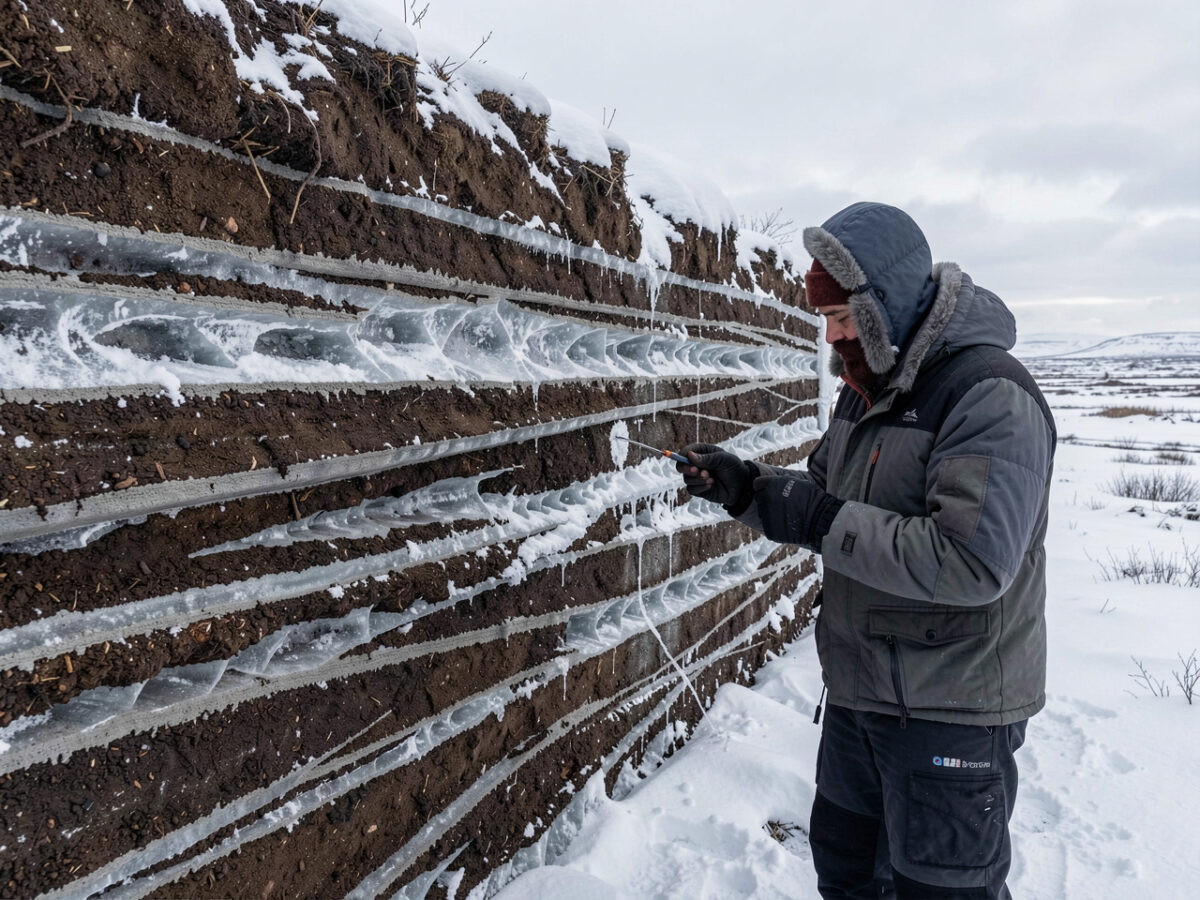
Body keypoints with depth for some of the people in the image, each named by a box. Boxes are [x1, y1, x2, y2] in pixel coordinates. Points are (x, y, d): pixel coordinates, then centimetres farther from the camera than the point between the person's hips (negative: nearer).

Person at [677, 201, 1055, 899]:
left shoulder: (991, 395, -22)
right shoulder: (867, 386, 6)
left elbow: (972, 564, -31)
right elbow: (826, 502, 13)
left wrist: (818, 520, -28)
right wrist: (747, 487, -4)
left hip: (952, 712, -8)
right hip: (858, 692, 8)